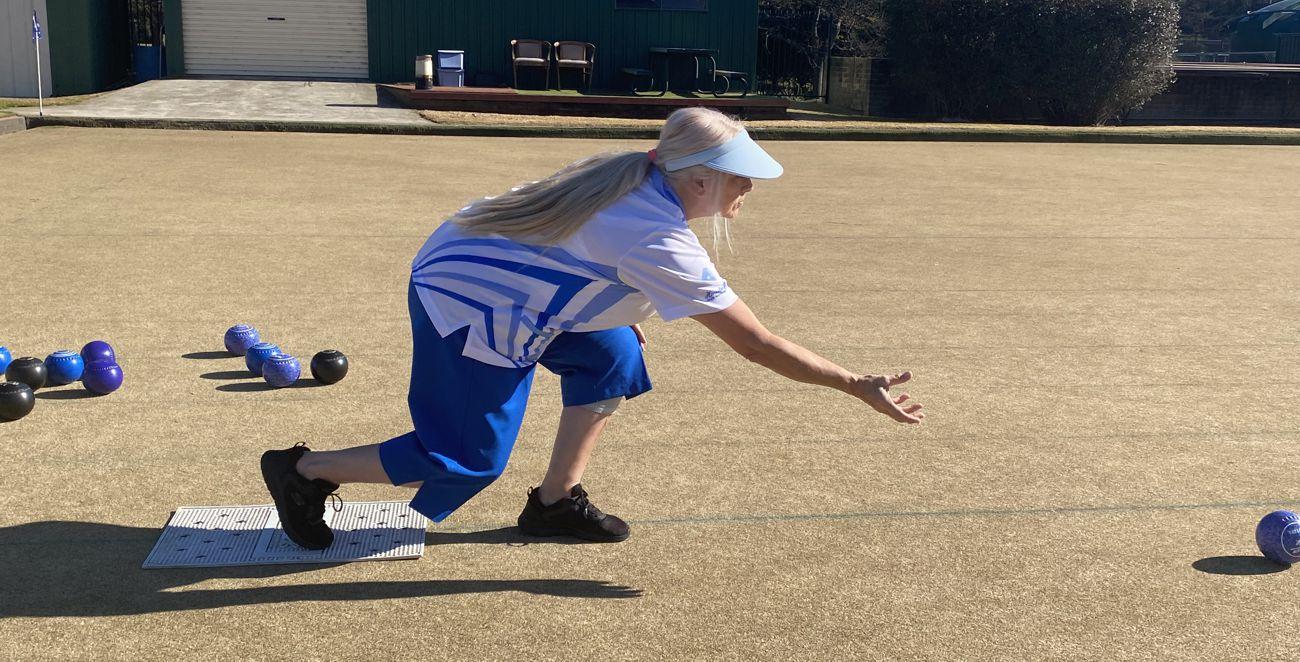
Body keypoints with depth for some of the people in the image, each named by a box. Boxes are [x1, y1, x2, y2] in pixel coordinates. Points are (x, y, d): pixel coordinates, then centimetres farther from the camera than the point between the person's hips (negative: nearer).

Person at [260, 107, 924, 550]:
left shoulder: (632, 172, -3)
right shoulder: (662, 244, -27)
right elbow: (756, 343, -24)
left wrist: (622, 305, 19)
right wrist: (858, 385, -19)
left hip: (471, 273, 9)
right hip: (466, 309, -9)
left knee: (613, 353, 8)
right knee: (467, 458, 4)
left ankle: (554, 500, 18)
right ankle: (304, 472, 17)